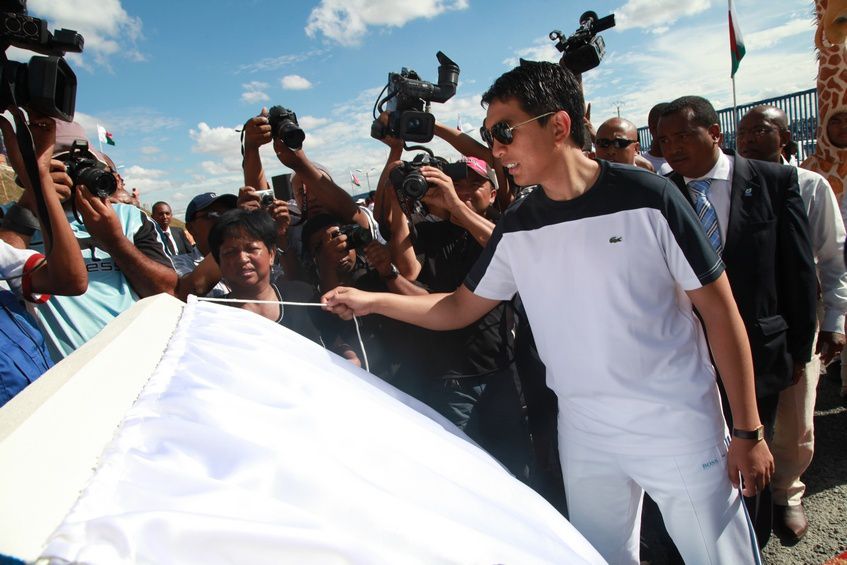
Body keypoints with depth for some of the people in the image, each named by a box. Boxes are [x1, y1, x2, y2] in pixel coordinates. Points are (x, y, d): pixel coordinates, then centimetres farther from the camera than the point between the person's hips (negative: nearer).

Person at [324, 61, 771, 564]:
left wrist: (748, 431, -7)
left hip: (680, 428, -3)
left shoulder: (645, 197, -13)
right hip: (584, 434, 4)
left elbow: (719, 309, -8)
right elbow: (460, 308, 8)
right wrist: (373, 301, -3)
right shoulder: (516, 228, -1)